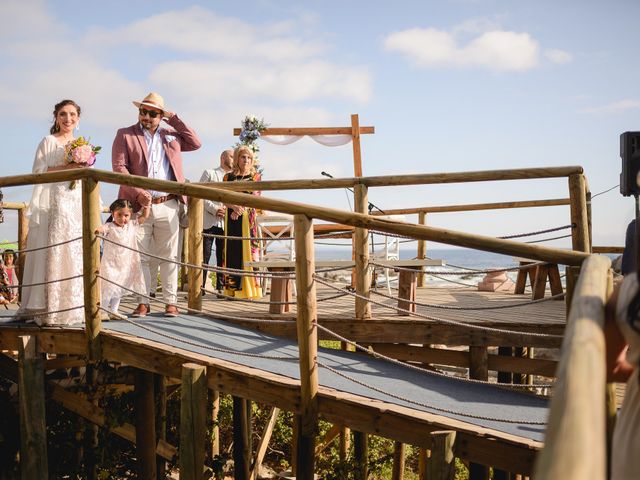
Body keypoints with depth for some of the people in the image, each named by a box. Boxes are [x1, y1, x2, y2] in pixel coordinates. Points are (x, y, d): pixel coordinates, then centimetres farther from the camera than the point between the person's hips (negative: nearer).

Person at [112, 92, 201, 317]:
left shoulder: (171, 135, 16)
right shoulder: (125, 135, 4)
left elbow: (195, 143, 11)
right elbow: (119, 167, -5)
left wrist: (174, 120, 6)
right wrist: (138, 193, -16)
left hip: (167, 206, 2)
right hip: (138, 206, -2)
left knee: (169, 256, 4)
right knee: (139, 256, 1)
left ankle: (171, 302, 10)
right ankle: (142, 302, 8)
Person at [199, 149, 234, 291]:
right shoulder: (209, 173, 8)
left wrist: (228, 209, -7)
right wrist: (215, 209, -13)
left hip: (226, 223, 4)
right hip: (208, 221, -4)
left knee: (223, 258, 2)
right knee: (204, 257, -5)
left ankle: (221, 288, 6)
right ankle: (199, 287, -2)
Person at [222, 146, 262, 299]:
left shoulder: (255, 176, 7)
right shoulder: (228, 177, 12)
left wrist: (240, 210, -15)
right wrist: (234, 206, -19)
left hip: (248, 218, -2)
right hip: (231, 219, 2)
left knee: (247, 250, -7)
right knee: (232, 251, 0)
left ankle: (249, 289, -8)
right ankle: (233, 289, 3)